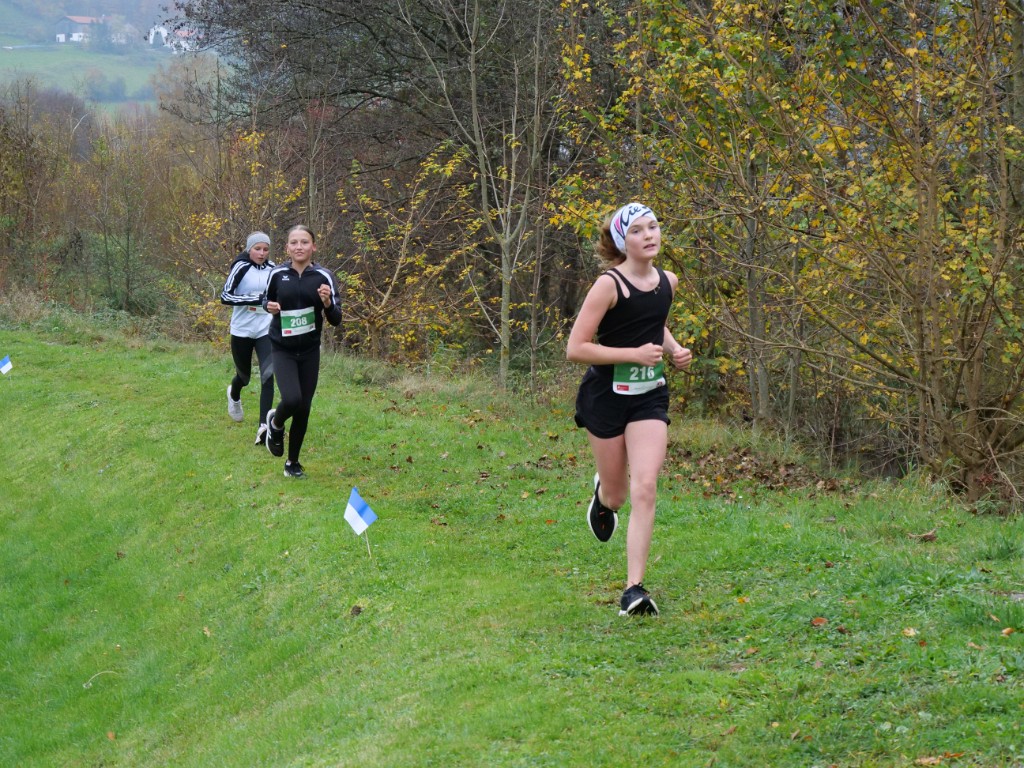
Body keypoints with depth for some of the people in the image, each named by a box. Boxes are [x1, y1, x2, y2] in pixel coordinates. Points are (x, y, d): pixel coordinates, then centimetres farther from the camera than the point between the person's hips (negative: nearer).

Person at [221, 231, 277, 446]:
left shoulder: (273, 269, 3)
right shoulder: (241, 267, -10)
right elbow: (225, 296, -17)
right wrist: (254, 299, -24)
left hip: (266, 331, 2)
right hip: (242, 331, -2)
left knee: (268, 376, -16)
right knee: (244, 375, 17)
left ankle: (264, 426, -20)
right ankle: (234, 395, 55)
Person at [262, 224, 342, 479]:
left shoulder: (323, 277, -7)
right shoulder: (277, 274, -6)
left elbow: (335, 320, -6)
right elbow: (267, 300, 14)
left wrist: (327, 303, -26)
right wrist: (269, 307, -10)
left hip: (310, 351, 1)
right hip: (283, 349, -1)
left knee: (303, 409, 5)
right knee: (292, 400, -22)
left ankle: (293, 463, 24)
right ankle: (275, 423, 15)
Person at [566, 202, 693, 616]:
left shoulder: (667, 283, 3)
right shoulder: (609, 285, -16)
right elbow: (575, 348, -18)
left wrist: (674, 349, 5)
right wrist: (635, 354, -22)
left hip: (649, 396, 3)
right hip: (607, 394, -3)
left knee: (644, 489, -13)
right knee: (616, 495, 10)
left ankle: (635, 589, -11)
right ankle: (602, 495, 51)